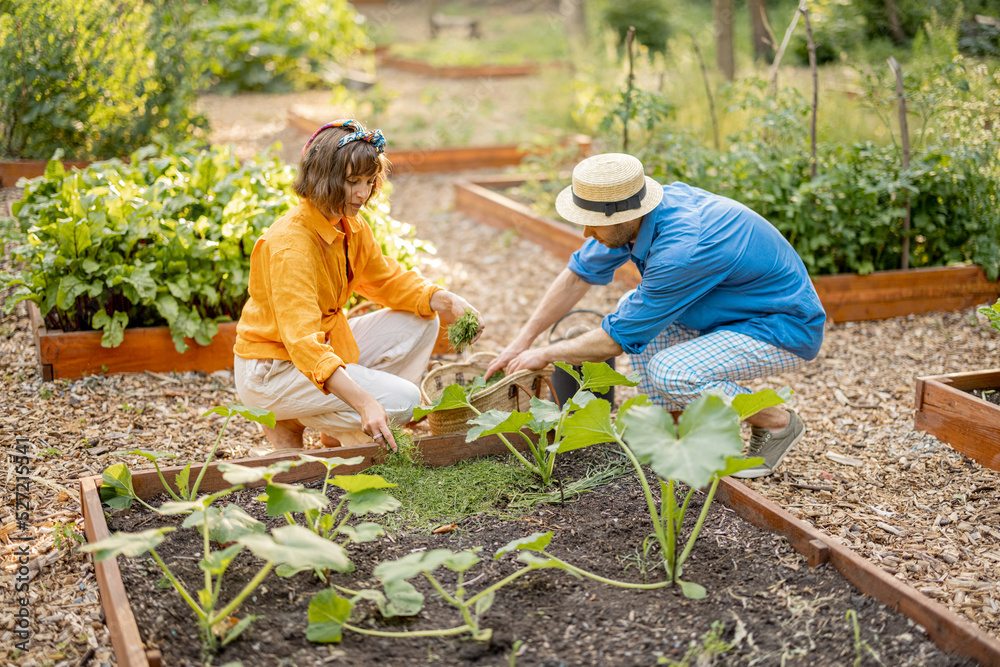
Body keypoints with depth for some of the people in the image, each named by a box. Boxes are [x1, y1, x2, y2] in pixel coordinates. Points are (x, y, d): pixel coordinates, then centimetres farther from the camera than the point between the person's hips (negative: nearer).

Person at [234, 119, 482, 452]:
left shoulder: (351, 226, -1)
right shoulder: (288, 244, -28)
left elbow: (385, 278, 14)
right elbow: (301, 340, -36)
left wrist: (443, 301, -7)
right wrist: (364, 402, -46)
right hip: (271, 371, -9)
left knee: (420, 323, 2)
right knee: (402, 400, -21)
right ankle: (289, 423, 0)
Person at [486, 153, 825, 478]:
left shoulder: (681, 250, -34)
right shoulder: (637, 212, -8)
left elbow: (619, 340, -24)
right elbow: (578, 274, 4)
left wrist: (544, 354, -10)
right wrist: (521, 342, 3)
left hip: (786, 329, -9)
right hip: (741, 311, 9)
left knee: (670, 373, -26)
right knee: (634, 309, 6)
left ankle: (777, 423, -2)